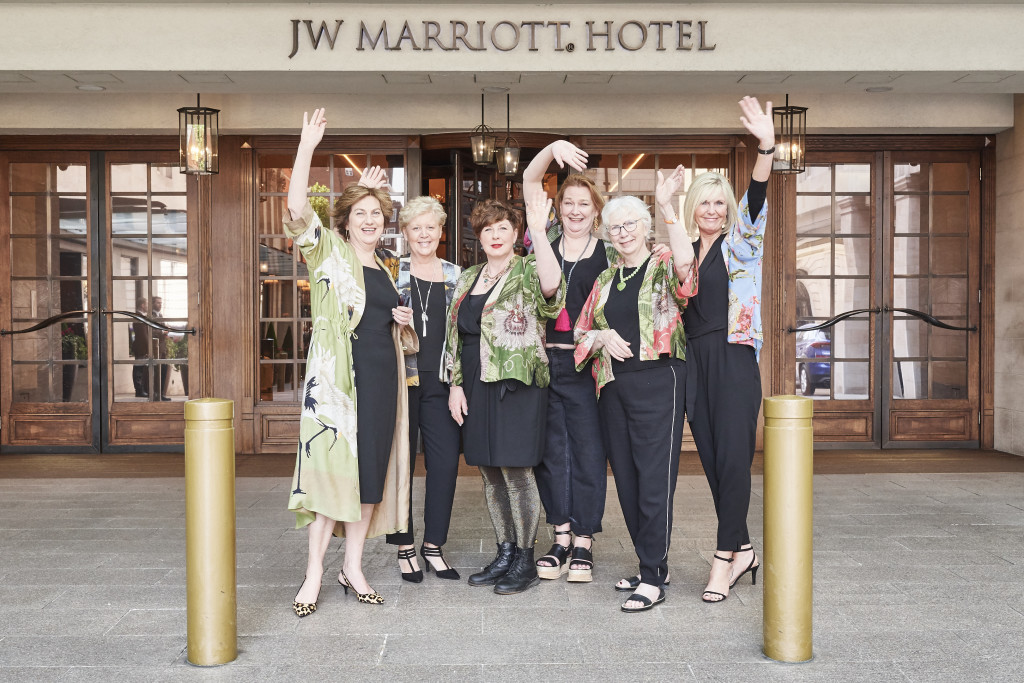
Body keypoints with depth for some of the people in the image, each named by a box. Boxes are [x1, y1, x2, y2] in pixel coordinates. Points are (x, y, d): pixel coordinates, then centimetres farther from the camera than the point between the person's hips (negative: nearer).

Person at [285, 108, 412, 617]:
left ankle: (353, 566, 18)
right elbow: (297, 209, -15)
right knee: (332, 466, -6)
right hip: (337, 377, -6)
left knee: (372, 470, 7)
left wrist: (403, 322, 7)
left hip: (383, 378, 6)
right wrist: (307, 146, -21)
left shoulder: (385, 269, 18)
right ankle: (315, 572, 5)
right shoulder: (329, 252, 2)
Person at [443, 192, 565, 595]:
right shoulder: (469, 279, 16)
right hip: (476, 386, 6)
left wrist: (538, 231, -29)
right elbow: (455, 335, 17)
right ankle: (505, 553, 23)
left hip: (516, 384, -6)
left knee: (516, 469, -4)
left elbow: (552, 285, -27)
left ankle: (525, 561, 9)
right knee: (490, 471, 11)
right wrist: (456, 384, 10)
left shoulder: (528, 271, -2)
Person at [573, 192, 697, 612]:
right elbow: (581, 332, 18)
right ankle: (651, 565, 23)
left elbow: (686, 261, -24)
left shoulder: (664, 267, 1)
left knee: (654, 477, -6)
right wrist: (602, 337, -3)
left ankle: (653, 578, 1)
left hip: (657, 381, -6)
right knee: (626, 478, 10)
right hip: (612, 384, 7)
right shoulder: (605, 280, 17)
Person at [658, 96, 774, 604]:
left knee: (733, 456, -8)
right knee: (712, 460, 7)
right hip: (694, 361, 5)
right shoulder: (683, 250, 16)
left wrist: (766, 146, -31)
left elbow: (756, 200, -13)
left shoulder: (739, 243, 3)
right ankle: (742, 550, 19)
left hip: (733, 357, -5)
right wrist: (665, 204, -7)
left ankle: (724, 557, -3)